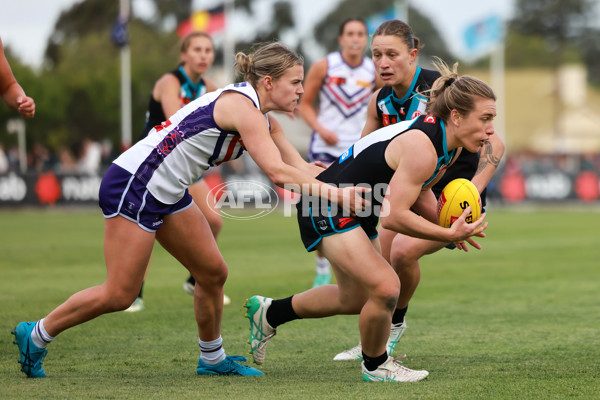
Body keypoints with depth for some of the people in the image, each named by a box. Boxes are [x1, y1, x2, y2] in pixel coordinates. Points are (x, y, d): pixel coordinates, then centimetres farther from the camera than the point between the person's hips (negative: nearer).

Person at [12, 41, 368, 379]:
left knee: (213, 273, 10)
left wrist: (348, 187, -4)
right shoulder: (241, 105, -20)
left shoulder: (264, 120, 9)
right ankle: (35, 336, 9)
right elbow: (278, 173, -28)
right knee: (120, 295, -6)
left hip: (168, 193, 10)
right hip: (133, 186, -10)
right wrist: (335, 194, -27)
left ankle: (213, 358, 26)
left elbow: (301, 169, 8)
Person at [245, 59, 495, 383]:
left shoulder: (452, 145, -2)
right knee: (386, 287, -21)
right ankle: (375, 366, 5)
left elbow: (418, 190, 12)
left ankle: (270, 312, 41)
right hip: (328, 209, -11)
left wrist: (448, 227, -4)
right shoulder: (422, 147, -31)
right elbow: (394, 216, -33)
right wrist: (448, 235, -29)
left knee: (354, 300, 22)